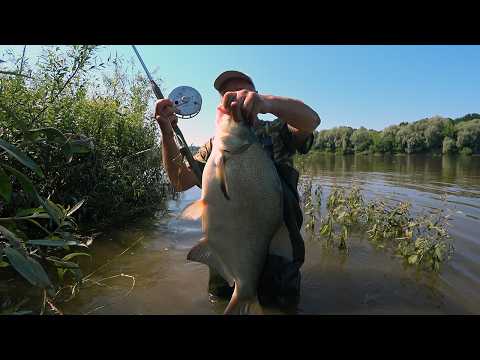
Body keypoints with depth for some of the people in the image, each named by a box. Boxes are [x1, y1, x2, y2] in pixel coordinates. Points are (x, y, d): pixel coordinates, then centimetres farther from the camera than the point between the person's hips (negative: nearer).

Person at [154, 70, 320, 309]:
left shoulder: (277, 131, -1)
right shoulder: (214, 145, 7)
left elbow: (311, 120, -23)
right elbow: (181, 181, -3)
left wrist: (267, 102, -42)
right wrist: (167, 133, -17)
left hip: (277, 242, -2)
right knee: (219, 298, 14)